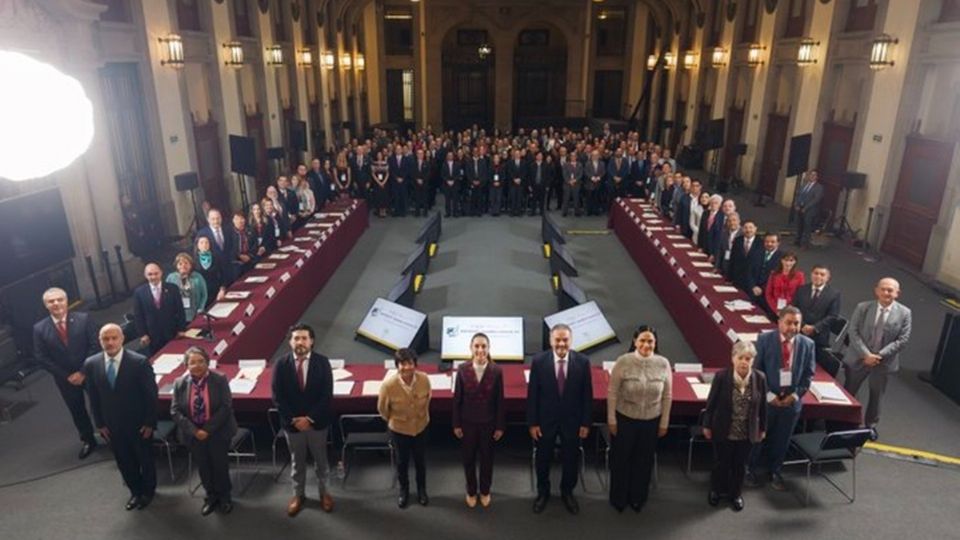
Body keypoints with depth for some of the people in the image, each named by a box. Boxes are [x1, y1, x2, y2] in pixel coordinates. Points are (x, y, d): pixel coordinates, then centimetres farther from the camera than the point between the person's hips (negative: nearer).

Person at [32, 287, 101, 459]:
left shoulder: (83, 319, -12)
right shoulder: (39, 328, -7)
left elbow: (95, 345, -13)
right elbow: (41, 358, -5)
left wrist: (83, 372, -16)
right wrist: (66, 375, -10)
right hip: (65, 378, 2)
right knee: (77, 411, 18)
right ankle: (88, 440, 38)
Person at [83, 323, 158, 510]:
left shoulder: (139, 362, -22)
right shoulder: (91, 364, -9)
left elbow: (151, 394, -14)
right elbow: (93, 397, 2)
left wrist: (150, 422, -11)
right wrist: (99, 423, 3)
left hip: (138, 423, -3)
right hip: (112, 425, 3)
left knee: (145, 458, 17)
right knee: (123, 461, 19)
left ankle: (148, 490, 41)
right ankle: (135, 491, 43)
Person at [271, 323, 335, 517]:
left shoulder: (322, 362, -11)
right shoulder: (281, 364, -9)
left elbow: (327, 395, -12)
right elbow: (278, 397, -7)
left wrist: (310, 418, -16)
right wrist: (294, 419, -13)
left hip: (317, 422, 0)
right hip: (292, 423, 1)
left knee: (320, 459, 17)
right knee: (297, 461, 17)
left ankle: (323, 492, 37)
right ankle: (298, 494, 38)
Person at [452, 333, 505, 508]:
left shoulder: (496, 371, -15)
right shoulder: (462, 369, -14)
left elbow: (500, 401, -7)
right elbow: (457, 399, -6)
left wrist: (500, 426, -4)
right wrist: (456, 424, -3)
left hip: (488, 422, 0)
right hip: (468, 422, 0)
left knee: (487, 458, 17)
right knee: (468, 458, 16)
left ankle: (485, 491, 41)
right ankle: (471, 491, 40)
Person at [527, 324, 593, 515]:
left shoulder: (583, 361, -11)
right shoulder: (538, 361, -13)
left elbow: (587, 395, -5)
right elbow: (532, 394, -8)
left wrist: (585, 423, -4)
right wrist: (532, 423, -8)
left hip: (572, 421, 1)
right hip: (545, 420, 0)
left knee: (570, 460, 17)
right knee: (543, 459, 17)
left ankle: (567, 493, 42)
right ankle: (543, 492, 41)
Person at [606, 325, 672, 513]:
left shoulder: (663, 364, -12)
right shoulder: (623, 362, -18)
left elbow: (667, 396, -1)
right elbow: (612, 392, -9)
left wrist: (664, 423, 3)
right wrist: (611, 420, -6)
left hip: (651, 421, 2)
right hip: (624, 419, -2)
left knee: (644, 461, 19)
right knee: (621, 459, 15)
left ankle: (637, 498, 41)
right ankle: (618, 498, 37)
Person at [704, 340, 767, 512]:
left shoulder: (760, 378, -13)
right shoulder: (721, 376, -19)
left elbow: (763, 406, 0)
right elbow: (711, 402, -9)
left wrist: (763, 428, 8)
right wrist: (707, 425, -3)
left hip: (747, 433, 2)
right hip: (723, 431, -2)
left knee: (740, 464, 19)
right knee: (722, 463, 16)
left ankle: (735, 494, 42)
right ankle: (715, 490, 42)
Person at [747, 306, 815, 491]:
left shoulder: (807, 344, -4)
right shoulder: (764, 339, -11)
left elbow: (808, 373, 2)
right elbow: (757, 369, -8)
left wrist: (795, 395, -8)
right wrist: (769, 395, -13)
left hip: (791, 400, 2)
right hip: (766, 398, -2)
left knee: (782, 439, 15)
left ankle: (774, 472, 35)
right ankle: (751, 469, 32)